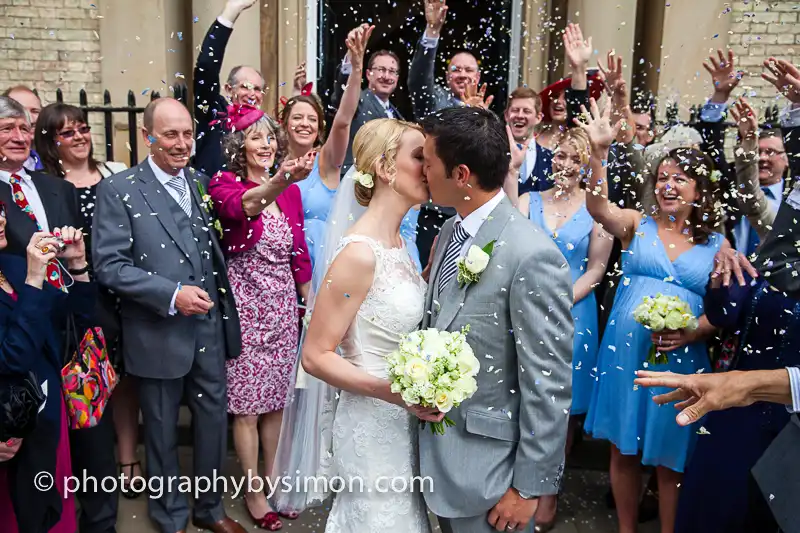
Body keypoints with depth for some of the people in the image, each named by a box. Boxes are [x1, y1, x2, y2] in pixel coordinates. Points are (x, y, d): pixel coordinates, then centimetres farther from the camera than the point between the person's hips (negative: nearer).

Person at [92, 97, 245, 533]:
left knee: (213, 421, 15)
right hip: (158, 335, -4)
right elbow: (109, 265, -15)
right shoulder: (118, 190, -9)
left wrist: (226, 311, 3)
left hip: (210, 329, 4)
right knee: (163, 431, 14)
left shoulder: (201, 182, 5)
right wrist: (171, 294, -22)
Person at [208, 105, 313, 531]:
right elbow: (244, 205, -34)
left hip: (283, 305, 4)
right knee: (247, 405, 6)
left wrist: (309, 301, 10)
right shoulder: (224, 184, -9)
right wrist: (280, 180, -54)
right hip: (246, 304, -4)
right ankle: (253, 492, 23)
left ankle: (273, 481, 32)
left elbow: (299, 251, 11)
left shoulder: (290, 190, 5)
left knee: (276, 399, 15)